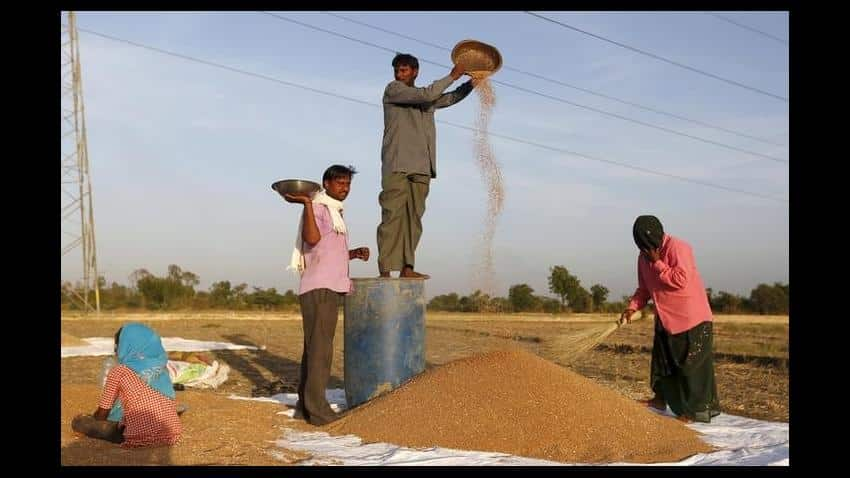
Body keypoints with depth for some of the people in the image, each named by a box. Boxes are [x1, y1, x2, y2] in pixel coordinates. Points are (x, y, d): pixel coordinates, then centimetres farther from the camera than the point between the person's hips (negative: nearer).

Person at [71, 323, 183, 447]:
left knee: (78, 421, 9)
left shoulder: (119, 372, -4)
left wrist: (90, 420, 30)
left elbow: (102, 414, 5)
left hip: (142, 438, -3)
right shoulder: (161, 367, 9)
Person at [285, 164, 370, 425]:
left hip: (328, 289, 10)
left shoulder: (334, 212, 23)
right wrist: (307, 203, -29)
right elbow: (312, 239, -27)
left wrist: (353, 254, 14)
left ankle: (305, 406, 16)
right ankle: (316, 408, -10)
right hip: (319, 288, -10)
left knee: (315, 348, 11)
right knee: (320, 348, -11)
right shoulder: (318, 208, -7)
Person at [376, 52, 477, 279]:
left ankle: (407, 268, 0)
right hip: (397, 164, -6)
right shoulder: (392, 89, 3)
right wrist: (452, 76, 0)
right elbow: (427, 94, -8)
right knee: (393, 216, -11)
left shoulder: (425, 99, 24)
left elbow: (450, 98, 30)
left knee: (414, 217, 1)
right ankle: (385, 270, -14)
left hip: (421, 166, 7)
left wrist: (471, 83, 15)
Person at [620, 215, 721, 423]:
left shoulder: (677, 248, -17)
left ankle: (699, 409, 5)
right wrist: (632, 306, -2)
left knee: (693, 365, -3)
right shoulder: (644, 257, 5)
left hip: (691, 319, -8)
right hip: (665, 319, 8)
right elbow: (644, 288, 13)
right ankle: (661, 398, 34)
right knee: (662, 360, 17)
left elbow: (681, 280, -27)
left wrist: (657, 263, -22)